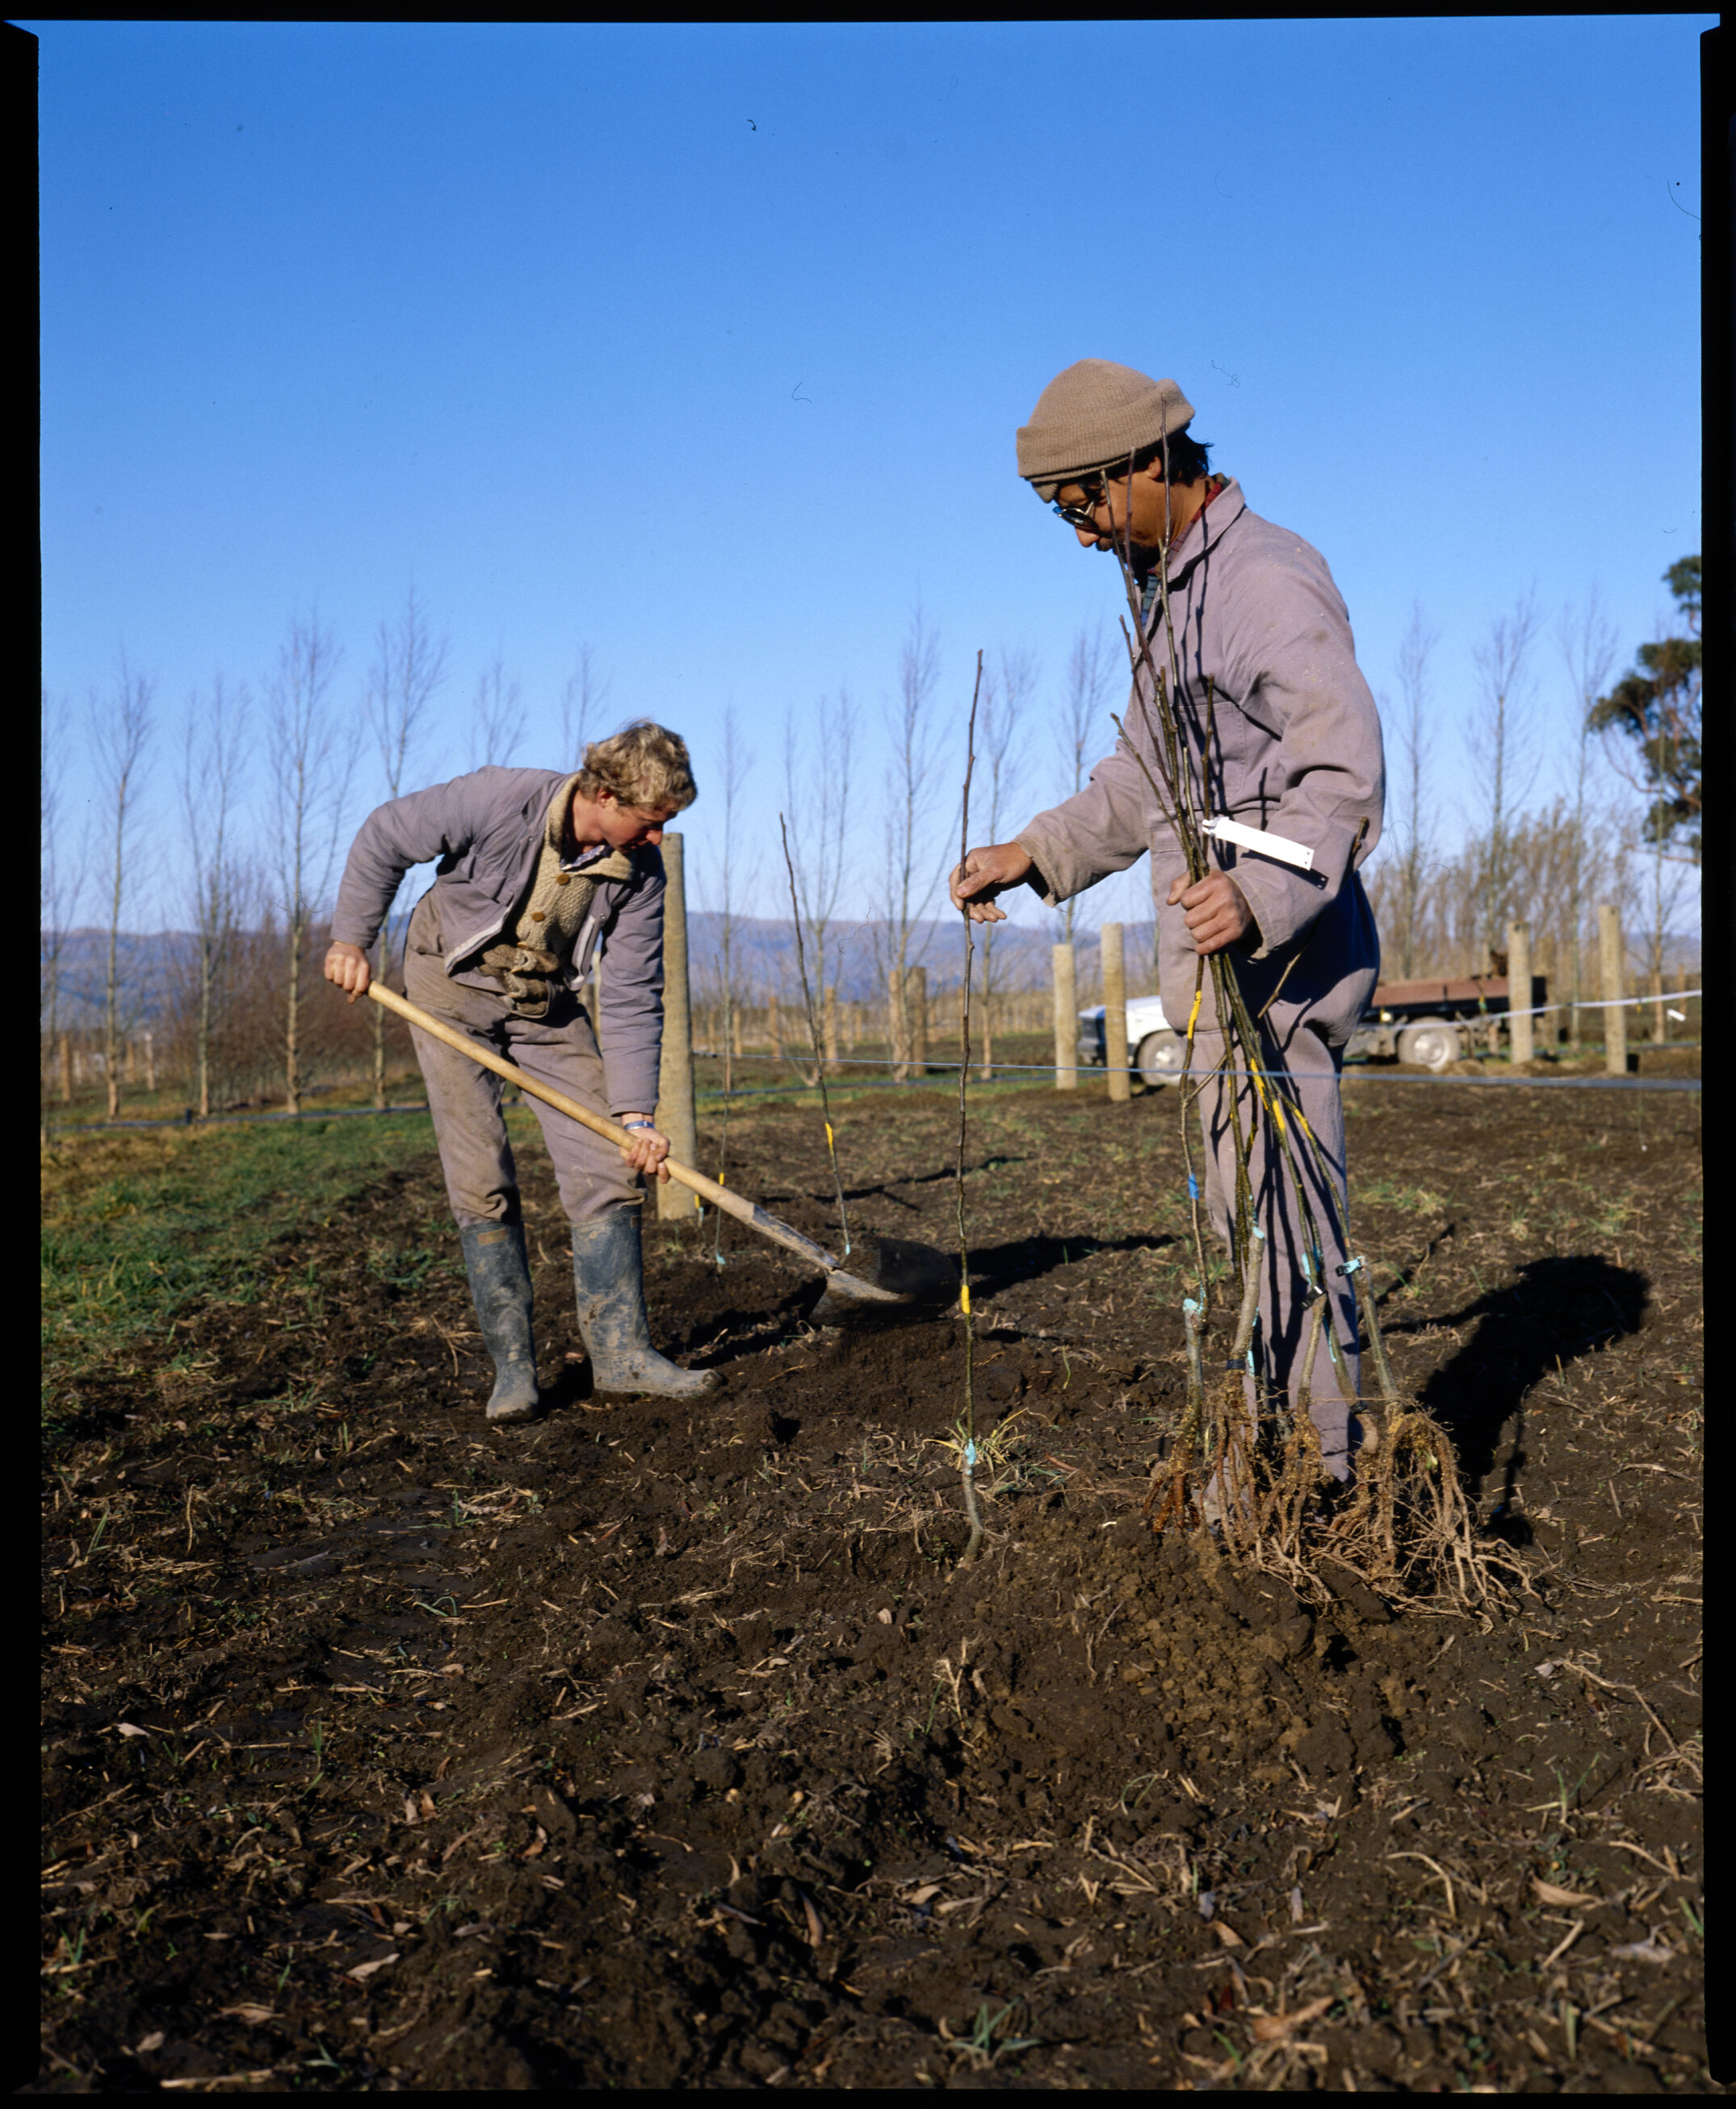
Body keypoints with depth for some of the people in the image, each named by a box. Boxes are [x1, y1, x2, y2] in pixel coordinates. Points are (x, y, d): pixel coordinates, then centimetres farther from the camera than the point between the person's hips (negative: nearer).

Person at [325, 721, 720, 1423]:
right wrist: (351, 938, -8)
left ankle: (620, 1351, 2)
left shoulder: (639, 873, -14)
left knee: (608, 1163, -5)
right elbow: (384, 838, -10)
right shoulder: (500, 800, -26)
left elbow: (631, 999, -12)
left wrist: (636, 1112, -19)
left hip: (547, 1003, 4)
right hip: (451, 989, -4)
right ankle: (512, 1363, 2)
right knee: (482, 1180, -9)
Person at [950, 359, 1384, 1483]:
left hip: (1280, 963, -10)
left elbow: (1345, 774, -23)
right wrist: (1036, 852, 18)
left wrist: (1263, 891, -38)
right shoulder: (1170, 588, 18)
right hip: (1222, 965, 10)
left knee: (1283, 1220, -5)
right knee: (1250, 1221, 15)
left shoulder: (1268, 578, -14)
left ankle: (1320, 1467, 6)